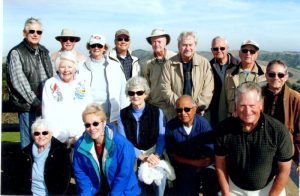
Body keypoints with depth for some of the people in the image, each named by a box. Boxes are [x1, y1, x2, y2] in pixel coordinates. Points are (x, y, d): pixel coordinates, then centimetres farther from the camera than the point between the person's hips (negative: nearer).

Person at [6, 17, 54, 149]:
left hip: (46, 104, 5)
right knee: (29, 140, 0)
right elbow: (19, 81, -11)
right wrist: (35, 102, -14)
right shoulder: (16, 53, -5)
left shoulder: (44, 52, 14)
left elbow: (51, 76, 17)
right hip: (27, 106, -5)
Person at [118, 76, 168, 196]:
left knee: (160, 174, -29)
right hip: (133, 156, 0)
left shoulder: (157, 112, 4)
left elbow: (161, 137, -4)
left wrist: (156, 155, -24)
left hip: (153, 154, 0)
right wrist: (142, 157, -16)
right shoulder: (123, 114, 5)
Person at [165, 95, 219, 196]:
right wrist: (193, 162, -15)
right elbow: (171, 154, -5)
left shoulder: (203, 123, -10)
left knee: (212, 175, -28)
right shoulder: (171, 126, -7)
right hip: (181, 166, 0)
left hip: (202, 164, 1)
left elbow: (210, 153, -10)